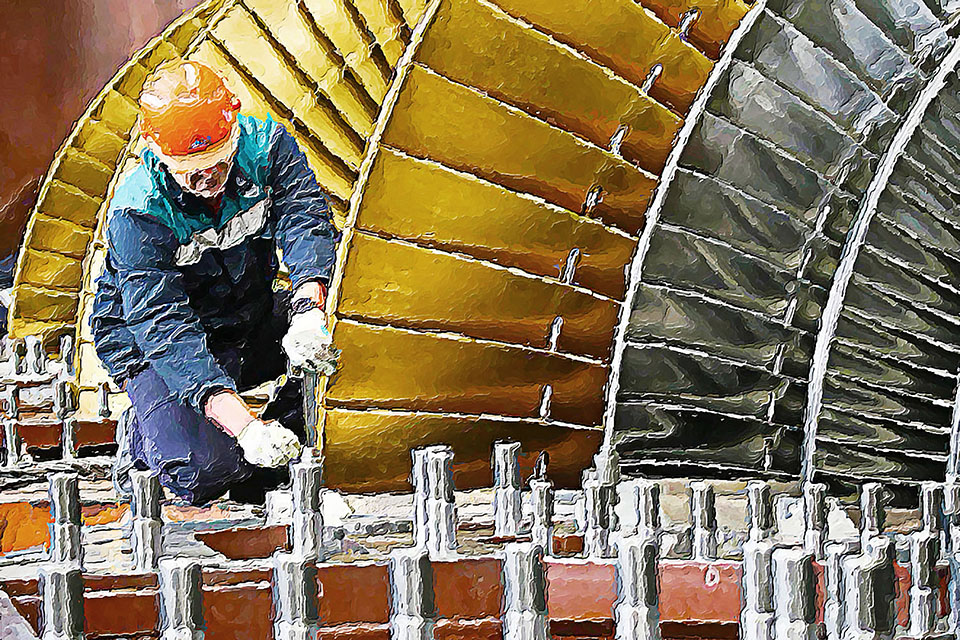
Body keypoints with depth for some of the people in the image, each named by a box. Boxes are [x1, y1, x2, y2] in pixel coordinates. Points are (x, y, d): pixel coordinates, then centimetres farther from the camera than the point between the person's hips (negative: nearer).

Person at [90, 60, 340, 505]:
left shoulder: (266, 145, -16)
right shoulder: (138, 213, -28)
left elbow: (304, 220, -26)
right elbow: (165, 328, -34)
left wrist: (308, 312, -49)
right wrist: (242, 424, -46)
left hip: (252, 326, 5)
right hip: (155, 348, -5)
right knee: (200, 471, -29)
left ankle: (272, 458, -2)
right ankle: (142, 433, 7)